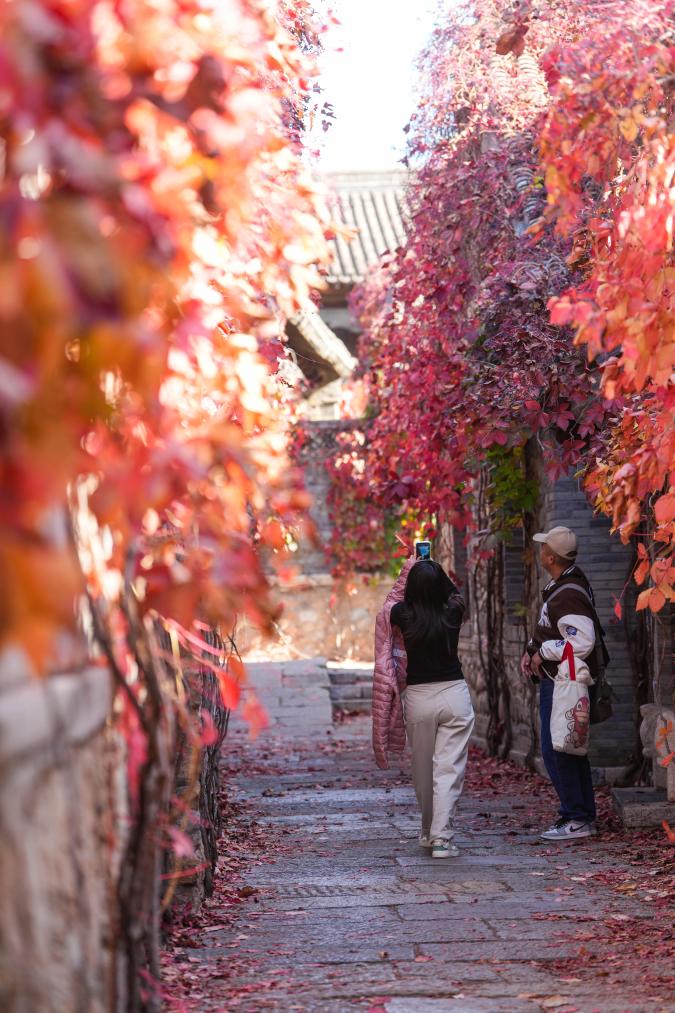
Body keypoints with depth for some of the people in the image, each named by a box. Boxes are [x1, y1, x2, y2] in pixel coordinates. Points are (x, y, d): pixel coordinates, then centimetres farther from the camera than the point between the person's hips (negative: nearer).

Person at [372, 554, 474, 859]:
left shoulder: (403, 616, -9)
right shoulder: (453, 614, -6)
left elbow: (391, 601, 17)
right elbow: (453, 592, 19)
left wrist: (409, 569, 23)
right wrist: (433, 571, 30)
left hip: (418, 697, 0)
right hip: (454, 695, 0)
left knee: (422, 770, 16)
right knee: (448, 769, -2)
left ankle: (430, 832, 30)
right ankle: (441, 837, -11)